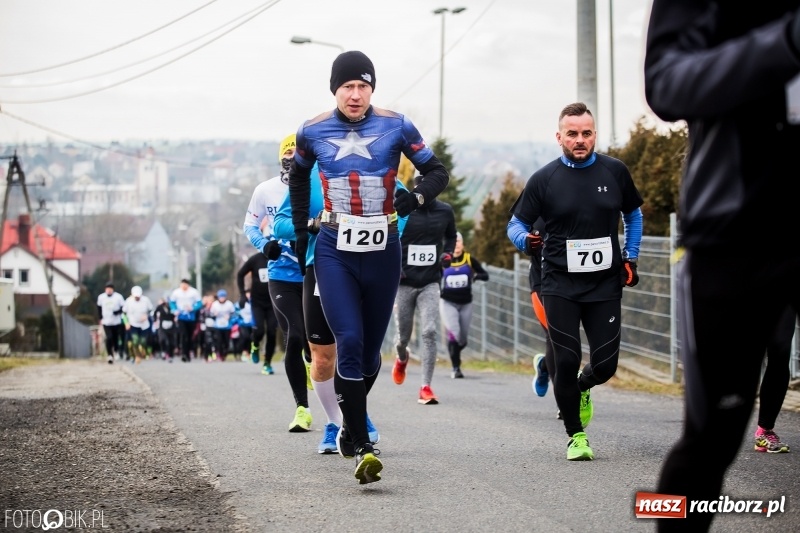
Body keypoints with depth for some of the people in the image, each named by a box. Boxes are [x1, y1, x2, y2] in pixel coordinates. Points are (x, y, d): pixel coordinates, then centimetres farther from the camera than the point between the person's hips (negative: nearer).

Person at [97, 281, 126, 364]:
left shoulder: (118, 297, -9)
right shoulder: (101, 297, -1)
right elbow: (99, 308, 14)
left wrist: (118, 312, -23)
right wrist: (101, 318, 8)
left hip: (117, 322, 0)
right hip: (106, 322, 0)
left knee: (116, 338, 10)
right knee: (109, 338, -13)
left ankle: (117, 351, 37)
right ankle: (110, 355, -7)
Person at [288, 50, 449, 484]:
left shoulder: (395, 127, -4)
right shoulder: (313, 133, 0)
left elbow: (437, 173, 3)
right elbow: (298, 177, 20)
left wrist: (414, 199, -16)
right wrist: (301, 231, 18)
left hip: (383, 251, 1)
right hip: (334, 252, -1)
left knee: (370, 349, 10)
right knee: (349, 342, -15)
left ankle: (350, 427, 35)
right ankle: (360, 447, -14)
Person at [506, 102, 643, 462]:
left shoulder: (615, 172, 4)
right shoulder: (543, 179, -2)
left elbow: (633, 214, 19)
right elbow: (516, 223, 4)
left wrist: (630, 259, 11)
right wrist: (526, 240, -19)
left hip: (605, 285, 2)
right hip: (560, 287, -2)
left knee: (605, 365, -2)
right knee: (567, 362, -6)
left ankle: (582, 387, 35)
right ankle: (576, 436, 12)